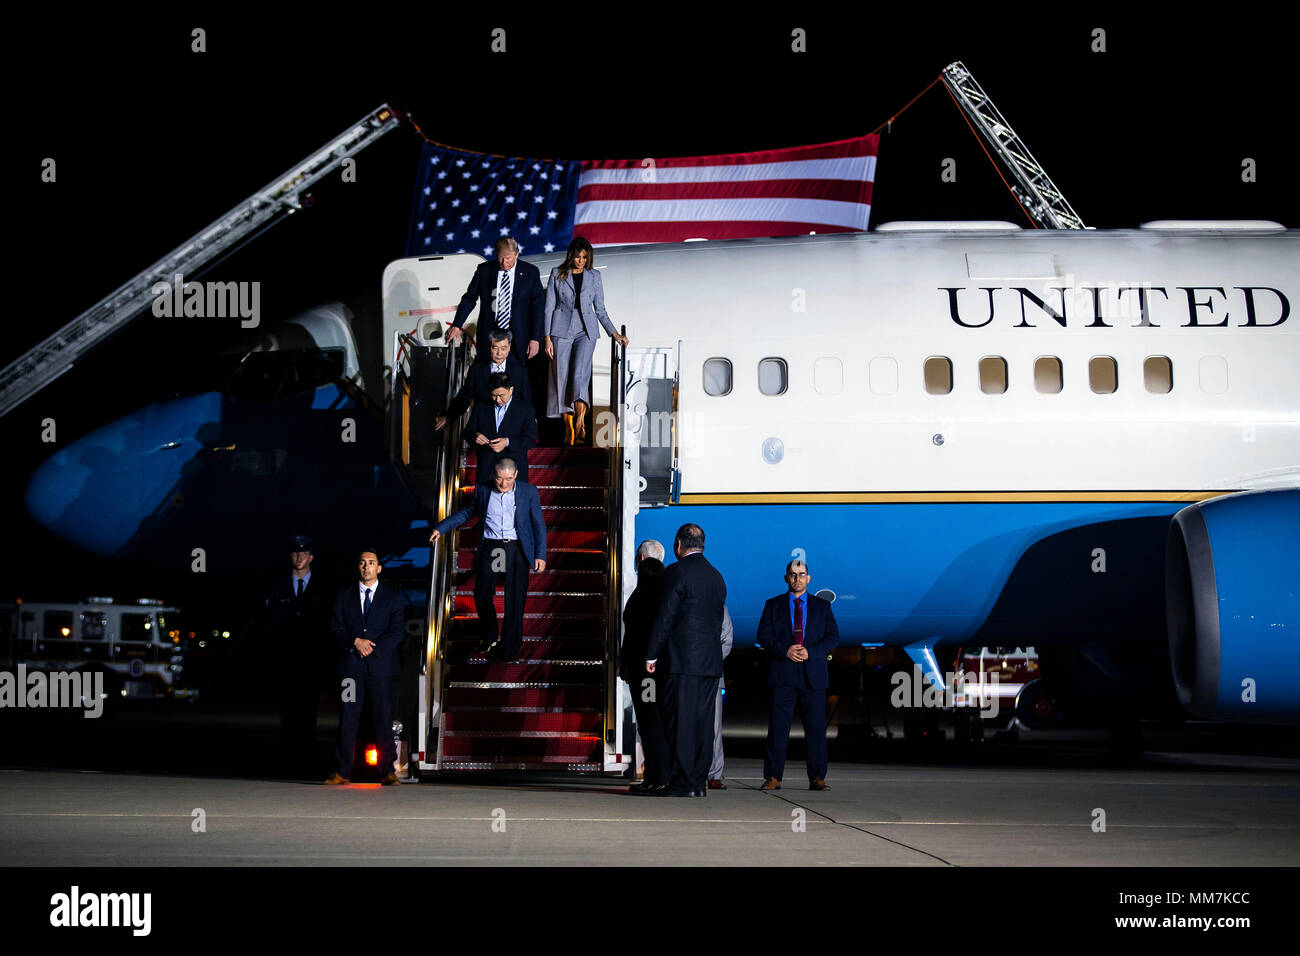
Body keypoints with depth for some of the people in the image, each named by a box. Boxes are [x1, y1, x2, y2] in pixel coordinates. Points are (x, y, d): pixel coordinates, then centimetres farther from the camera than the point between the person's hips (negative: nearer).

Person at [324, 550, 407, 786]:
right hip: (351, 666, 1)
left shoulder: (392, 598, 11)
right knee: (348, 719, -2)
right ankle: (342, 772, -1)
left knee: (383, 719, -4)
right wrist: (355, 641, -11)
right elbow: (335, 627, 6)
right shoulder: (344, 596, 15)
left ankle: (388, 771, -2)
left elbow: (397, 632, 2)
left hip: (380, 665, -1)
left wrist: (371, 647, -10)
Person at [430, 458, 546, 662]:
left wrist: (540, 555, -2)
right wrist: (441, 528, 17)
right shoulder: (483, 491, 6)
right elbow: (468, 513, 20)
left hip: (516, 548, -2)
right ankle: (489, 637, 25)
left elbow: (539, 524, 4)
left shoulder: (529, 492, 1)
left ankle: (509, 647, 2)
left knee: (515, 599, -6)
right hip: (489, 547, 2)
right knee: (482, 595, 4)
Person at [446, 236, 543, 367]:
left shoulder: (530, 272, 1)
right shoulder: (484, 270, 5)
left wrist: (535, 339, -3)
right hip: (489, 336, 1)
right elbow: (469, 299, 10)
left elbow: (537, 308, 2)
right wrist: (456, 326, 0)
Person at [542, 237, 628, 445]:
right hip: (562, 329, 0)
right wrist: (547, 338, -2)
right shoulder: (557, 274, 5)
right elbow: (549, 308, 5)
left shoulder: (594, 276, 10)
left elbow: (600, 309, 15)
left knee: (579, 375, -18)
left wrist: (615, 334, 7)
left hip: (586, 330, 0)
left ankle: (580, 422, -21)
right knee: (562, 378, -4)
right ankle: (568, 428, 1)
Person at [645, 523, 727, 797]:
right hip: (711, 661, 7)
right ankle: (699, 782, 8)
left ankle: (684, 782, -8)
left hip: (683, 660, -7)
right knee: (703, 722, 8)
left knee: (681, 721, -6)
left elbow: (665, 617, -10)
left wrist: (652, 655, -5)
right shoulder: (716, 576, 15)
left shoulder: (677, 572, -8)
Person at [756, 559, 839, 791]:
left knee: (816, 727, -2)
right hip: (782, 675, -1)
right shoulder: (773, 605, 12)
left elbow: (833, 637, 5)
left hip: (813, 676, 1)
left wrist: (810, 652, -11)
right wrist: (784, 650, -13)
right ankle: (773, 778, -1)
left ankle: (817, 778, 2)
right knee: (778, 726, -3)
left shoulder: (822, 606, 13)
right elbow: (763, 636, 3)